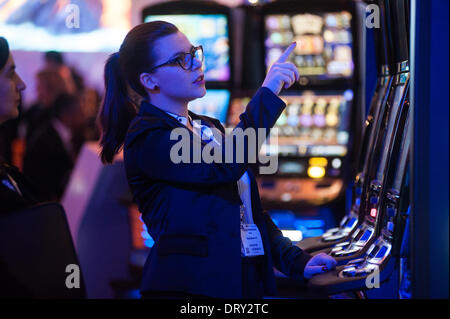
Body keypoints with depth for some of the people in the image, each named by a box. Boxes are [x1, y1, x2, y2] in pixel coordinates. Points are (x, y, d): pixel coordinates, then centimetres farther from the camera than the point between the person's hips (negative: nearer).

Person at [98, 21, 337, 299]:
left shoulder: (209, 128, 19)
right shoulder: (146, 137, -8)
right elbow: (226, 167, -23)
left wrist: (297, 261, 8)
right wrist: (267, 93, -20)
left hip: (250, 279, 8)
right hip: (193, 285, -8)